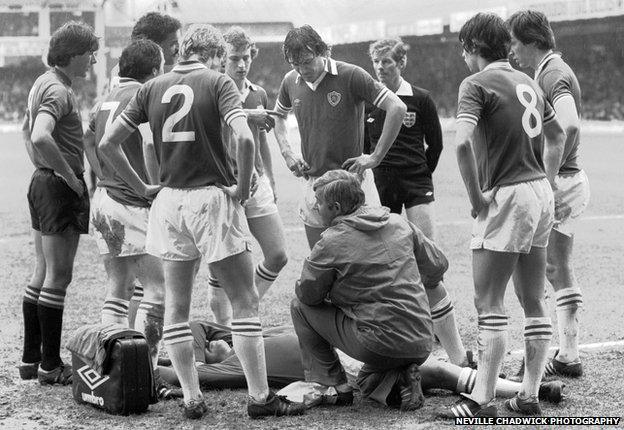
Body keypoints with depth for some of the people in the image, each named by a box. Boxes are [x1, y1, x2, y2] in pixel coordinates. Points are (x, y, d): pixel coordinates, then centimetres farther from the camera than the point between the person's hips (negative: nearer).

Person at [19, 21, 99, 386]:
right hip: (61, 189, -10)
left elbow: (30, 138, 25)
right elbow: (41, 138, -34)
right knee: (59, 276, -4)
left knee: (44, 272, 15)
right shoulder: (58, 91, -18)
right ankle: (50, 366, 1)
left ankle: (31, 358, 21)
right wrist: (69, 175, -23)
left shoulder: (43, 83, 15)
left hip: (42, 181, 10)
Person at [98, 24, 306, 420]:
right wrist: (242, 186, -8)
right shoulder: (218, 83, -4)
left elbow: (108, 143, 8)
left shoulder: (152, 89, 9)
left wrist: (141, 186, 14)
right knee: (245, 301, 2)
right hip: (212, 198, -4)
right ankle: (260, 397, 2)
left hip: (168, 200, 5)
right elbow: (245, 138, -20)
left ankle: (192, 398, 11)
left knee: (177, 306, 10)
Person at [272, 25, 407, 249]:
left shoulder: (351, 75, -12)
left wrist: (375, 157, -16)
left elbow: (397, 108, -16)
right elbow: (278, 116, 26)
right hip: (313, 183, 5)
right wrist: (287, 153, 9)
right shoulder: (291, 82, 5)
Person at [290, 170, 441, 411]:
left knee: (300, 307, 8)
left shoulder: (331, 242, -10)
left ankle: (337, 386, 6)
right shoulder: (400, 224, 6)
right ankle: (405, 371, 6)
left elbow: (308, 294, -1)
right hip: (422, 345, 7)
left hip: (380, 344, -7)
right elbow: (438, 267, 15)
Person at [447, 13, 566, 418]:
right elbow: (558, 135, 26)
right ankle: (530, 395, 15)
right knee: (534, 302, 10)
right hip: (541, 195, 8)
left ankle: (482, 400, -7)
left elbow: (463, 142, -24)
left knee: (489, 303, -6)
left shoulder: (477, 84, -9)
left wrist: (476, 196, -14)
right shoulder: (527, 82, 15)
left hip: (507, 197, -8)